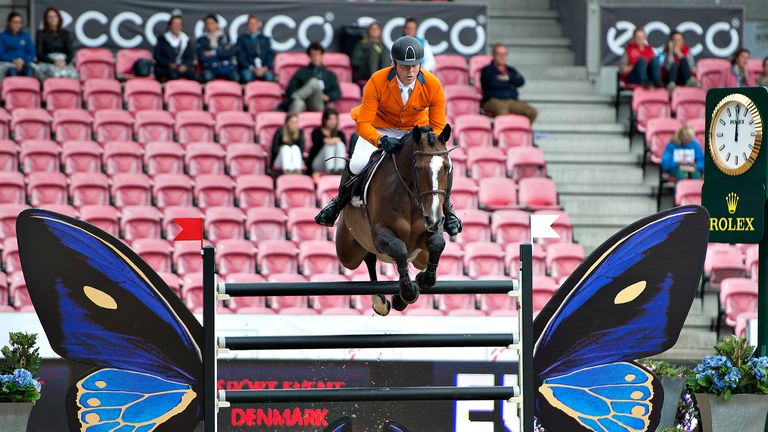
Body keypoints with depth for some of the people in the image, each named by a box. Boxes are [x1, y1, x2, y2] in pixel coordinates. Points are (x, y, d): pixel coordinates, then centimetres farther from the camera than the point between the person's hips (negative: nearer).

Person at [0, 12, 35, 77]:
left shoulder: (26, 36, 17)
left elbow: (32, 53, 12)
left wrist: (23, 60, -9)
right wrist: (13, 61, -16)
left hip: (24, 63, 2)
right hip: (8, 63, -2)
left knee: (29, 69, -33)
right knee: (12, 70, -37)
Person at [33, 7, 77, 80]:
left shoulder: (65, 33, 16)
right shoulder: (41, 34, 9)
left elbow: (71, 52, 9)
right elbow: (40, 54, 1)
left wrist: (65, 62, -14)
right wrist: (54, 62, -15)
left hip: (64, 62, 2)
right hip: (47, 63, -2)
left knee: (72, 74, -34)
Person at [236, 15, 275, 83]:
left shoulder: (265, 39, 20)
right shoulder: (242, 39, 13)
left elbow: (270, 55, 13)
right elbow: (240, 56, 4)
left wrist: (265, 68, -8)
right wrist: (252, 68, -11)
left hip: (264, 69, 1)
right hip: (247, 68, -1)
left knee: (269, 77, -33)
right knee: (247, 76, -37)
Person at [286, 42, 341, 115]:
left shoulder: (330, 75, 28)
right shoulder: (301, 72, 26)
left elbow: (337, 93, 14)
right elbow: (291, 89, 14)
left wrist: (327, 97, -8)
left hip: (317, 105, 0)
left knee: (314, 82, -29)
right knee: (298, 103, -41)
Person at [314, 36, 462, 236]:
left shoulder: (433, 85, -25)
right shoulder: (377, 82, -30)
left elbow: (438, 127, -16)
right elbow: (363, 124, -29)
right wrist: (382, 141, -49)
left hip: (417, 130, 1)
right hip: (379, 129, -1)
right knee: (357, 165, -26)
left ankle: (446, 207, 12)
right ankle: (341, 200, 10)